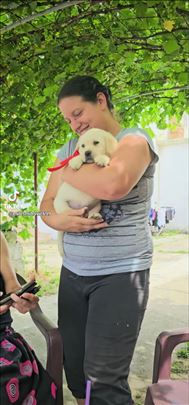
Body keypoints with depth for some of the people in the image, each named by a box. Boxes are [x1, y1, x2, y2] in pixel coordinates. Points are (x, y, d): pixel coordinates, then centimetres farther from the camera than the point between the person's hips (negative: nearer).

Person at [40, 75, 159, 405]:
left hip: (121, 273, -6)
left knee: (104, 378, -3)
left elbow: (112, 185, -27)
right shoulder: (69, 149, 13)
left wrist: (65, 171, -9)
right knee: (74, 367, 11)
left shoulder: (134, 141, -6)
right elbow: (47, 204, 11)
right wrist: (61, 220, -12)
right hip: (73, 272, 6)